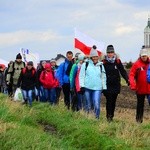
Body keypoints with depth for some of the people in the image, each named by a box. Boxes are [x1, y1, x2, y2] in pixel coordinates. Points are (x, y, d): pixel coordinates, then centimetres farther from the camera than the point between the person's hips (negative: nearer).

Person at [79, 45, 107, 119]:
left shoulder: (101, 66, 13)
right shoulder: (85, 64, 6)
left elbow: (103, 77, 16)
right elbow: (81, 76, 4)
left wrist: (104, 88, 10)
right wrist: (82, 86, -6)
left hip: (97, 88, 1)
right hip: (87, 88, 0)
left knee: (97, 105, -14)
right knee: (88, 105, 6)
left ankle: (96, 118, -7)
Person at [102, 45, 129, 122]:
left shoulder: (118, 61, 5)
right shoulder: (104, 62, -1)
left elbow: (123, 71, 5)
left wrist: (127, 79, -8)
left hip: (116, 85, 2)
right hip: (107, 86, -2)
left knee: (113, 101, 8)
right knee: (109, 101, -9)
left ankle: (112, 116, 18)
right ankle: (108, 116, -6)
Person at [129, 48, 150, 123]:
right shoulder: (136, 64, -5)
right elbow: (131, 75, -8)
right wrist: (132, 84, -21)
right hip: (140, 89, -1)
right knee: (140, 105, 11)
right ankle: (139, 120, 21)